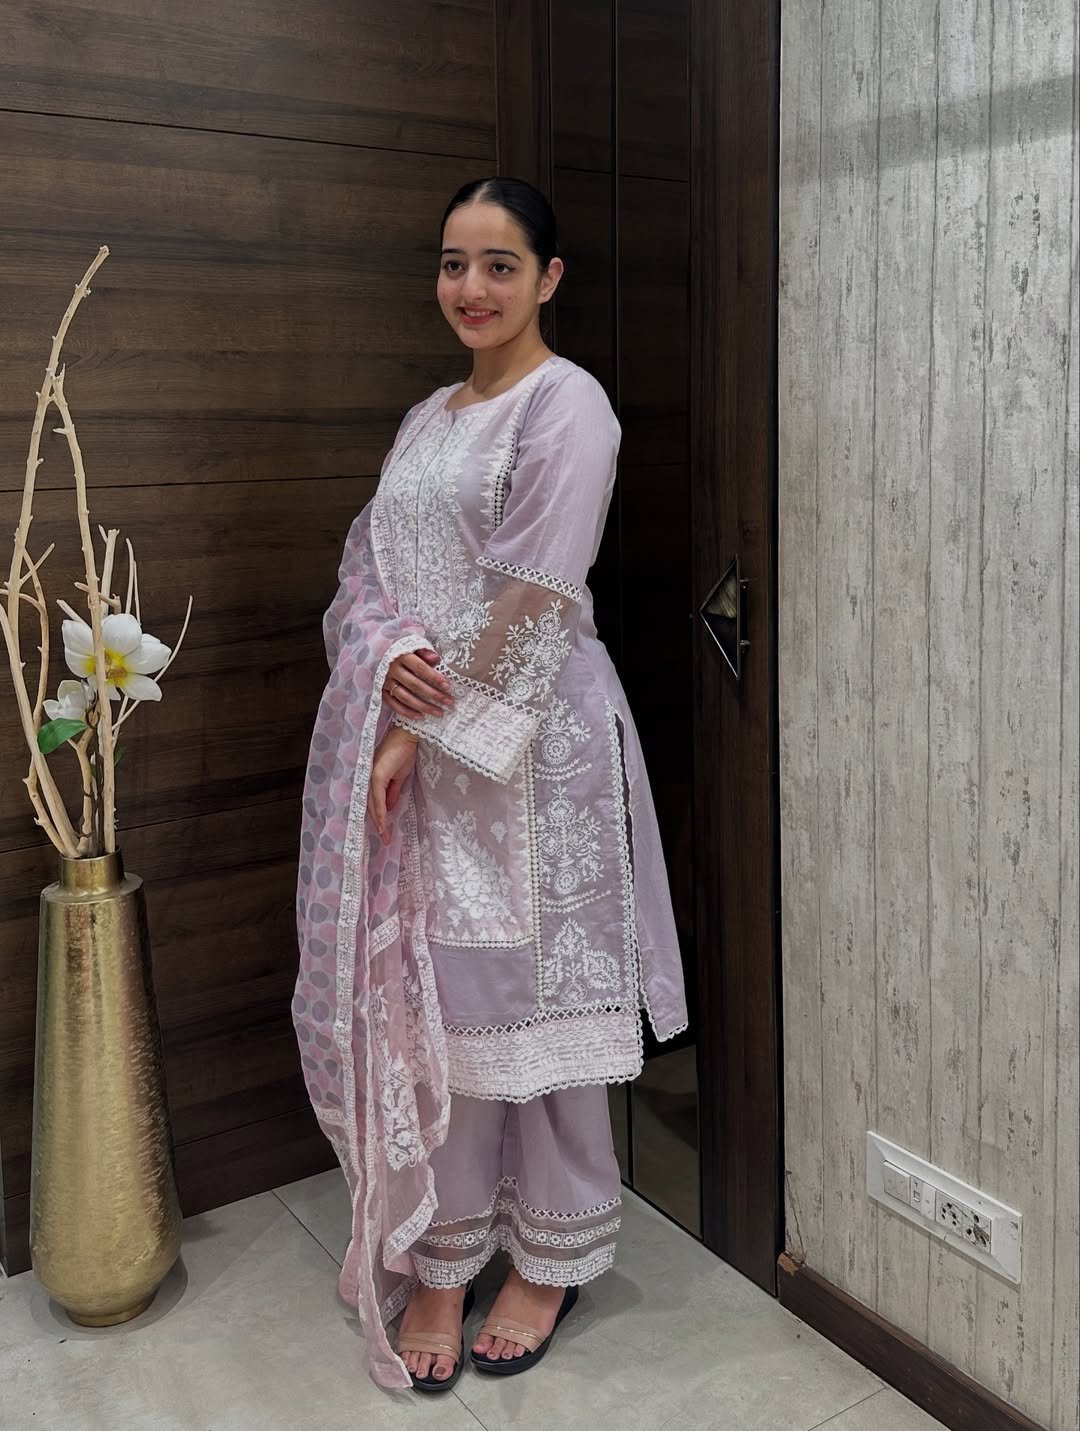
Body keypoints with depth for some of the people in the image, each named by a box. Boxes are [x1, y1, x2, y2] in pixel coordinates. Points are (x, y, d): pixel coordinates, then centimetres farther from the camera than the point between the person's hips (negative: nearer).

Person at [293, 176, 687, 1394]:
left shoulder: (567, 403, -7)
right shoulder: (429, 417, 16)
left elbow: (530, 600, -15)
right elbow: (366, 563, 10)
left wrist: (430, 730, -14)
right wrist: (386, 656, -12)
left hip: (527, 745, -7)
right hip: (414, 745, 7)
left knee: (530, 998, 4)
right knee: (424, 1000, 10)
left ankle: (550, 1262, 25)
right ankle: (440, 1261, 27)